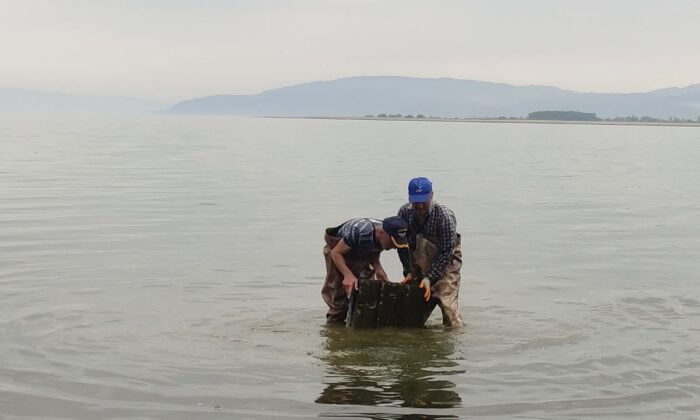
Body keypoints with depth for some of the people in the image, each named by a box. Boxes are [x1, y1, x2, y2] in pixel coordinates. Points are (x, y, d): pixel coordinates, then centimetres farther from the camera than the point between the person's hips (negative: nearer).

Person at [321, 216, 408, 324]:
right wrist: (348, 275, -43)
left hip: (361, 254, 5)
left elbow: (374, 255, -3)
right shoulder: (359, 232, -40)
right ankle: (335, 321, 8)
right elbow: (336, 252, -31)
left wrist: (378, 269, -23)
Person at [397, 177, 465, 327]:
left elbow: (447, 251, -22)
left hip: (446, 260, -4)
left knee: (447, 302, -17)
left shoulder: (444, 216, -24)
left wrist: (430, 278, -25)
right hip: (418, 262, 4)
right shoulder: (404, 213, -12)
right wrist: (408, 272, -6)